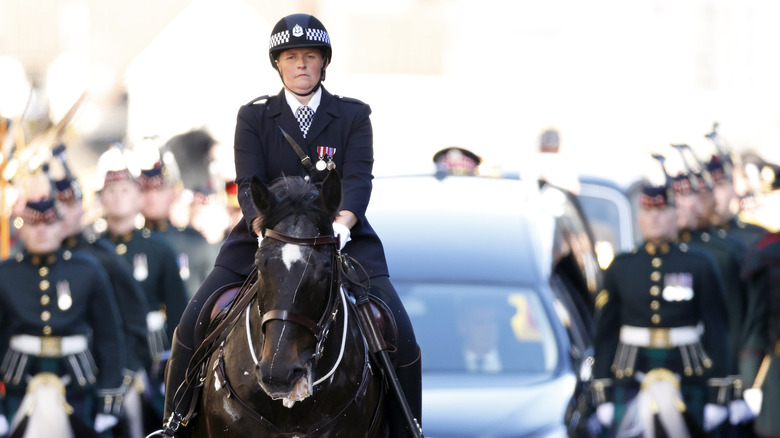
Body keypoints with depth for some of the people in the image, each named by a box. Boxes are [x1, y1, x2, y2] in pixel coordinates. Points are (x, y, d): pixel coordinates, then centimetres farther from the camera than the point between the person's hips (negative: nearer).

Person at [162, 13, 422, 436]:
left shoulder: (354, 115, 4)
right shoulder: (253, 116, 5)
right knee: (193, 326, -13)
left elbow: (358, 178, -10)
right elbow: (248, 184, -6)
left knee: (401, 337, -17)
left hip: (340, 238, 0)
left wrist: (342, 223, -31)